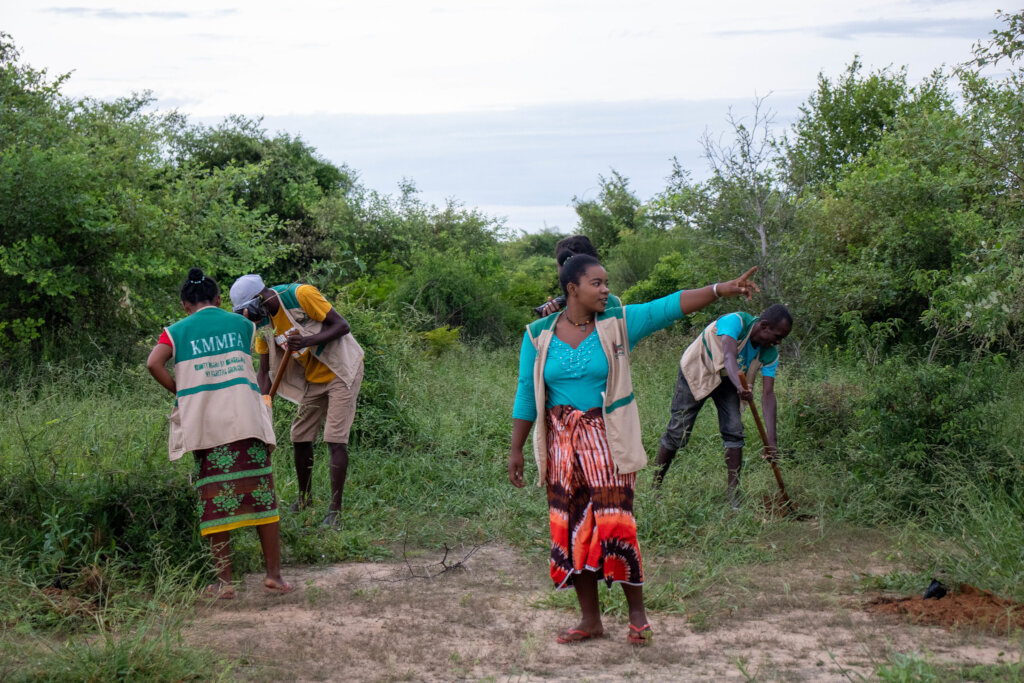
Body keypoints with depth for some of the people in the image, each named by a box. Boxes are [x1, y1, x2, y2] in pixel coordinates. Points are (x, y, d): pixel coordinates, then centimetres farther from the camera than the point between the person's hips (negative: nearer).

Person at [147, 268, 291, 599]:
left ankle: (224, 581, 5)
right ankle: (274, 574, 5)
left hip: (204, 424, 0)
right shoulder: (242, 324, 13)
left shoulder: (177, 331, 6)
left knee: (216, 501, 5)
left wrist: (180, 391, 4)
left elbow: (154, 364, -8)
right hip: (245, 419, 1)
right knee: (261, 493, 5)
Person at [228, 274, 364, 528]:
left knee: (335, 439, -13)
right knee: (300, 438, 10)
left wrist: (308, 341, -35)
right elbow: (264, 371, 4)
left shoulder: (300, 295, -22)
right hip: (314, 378, 7)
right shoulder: (263, 322, -1)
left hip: (341, 371, -7)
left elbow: (342, 326, -21)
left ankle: (335, 511, -10)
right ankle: (305, 499, 29)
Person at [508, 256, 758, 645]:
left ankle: (637, 613, 13)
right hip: (562, 442, 2)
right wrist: (516, 450, 3)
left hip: (607, 441, -2)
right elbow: (527, 394, 4)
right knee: (571, 531, 6)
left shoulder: (617, 324, -3)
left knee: (614, 526, -5)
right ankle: (591, 620, 18)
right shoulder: (540, 335, 0)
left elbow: (670, 306, -12)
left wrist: (721, 289, -22)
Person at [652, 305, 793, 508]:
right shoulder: (735, 322, -34)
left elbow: (768, 395, -20)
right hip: (697, 371, -5)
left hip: (726, 379, 5)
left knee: (734, 432, -8)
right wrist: (740, 387, -71)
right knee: (677, 433, -5)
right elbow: (729, 357, -50)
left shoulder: (770, 353, -18)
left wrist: (771, 440, -28)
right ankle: (655, 487, 9)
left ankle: (733, 496, -1)